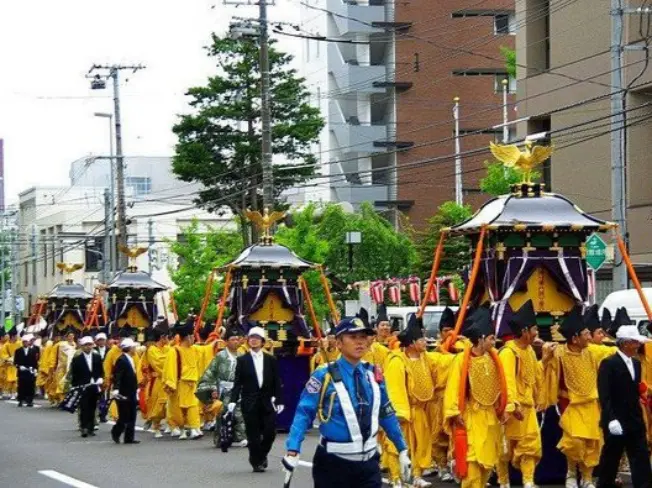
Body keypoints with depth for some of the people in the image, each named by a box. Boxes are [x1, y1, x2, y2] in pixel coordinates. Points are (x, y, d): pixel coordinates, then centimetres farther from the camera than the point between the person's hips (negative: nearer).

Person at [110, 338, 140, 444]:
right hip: (123, 394, -9)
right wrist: (115, 389, -29)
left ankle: (129, 438, 10)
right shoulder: (121, 360, -15)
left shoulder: (130, 360, 14)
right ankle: (116, 433, 16)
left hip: (131, 393, 9)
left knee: (132, 417, 7)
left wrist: (136, 389, 19)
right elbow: (117, 376, -21)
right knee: (124, 416, -4)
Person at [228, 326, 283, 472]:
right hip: (250, 403, -1)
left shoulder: (271, 360, 7)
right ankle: (256, 461, 10)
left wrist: (279, 401, 3)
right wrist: (233, 400, -10)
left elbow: (276, 382, 8)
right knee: (253, 434, -1)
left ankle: (261, 455, 22)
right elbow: (237, 383, 0)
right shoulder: (242, 360, 3)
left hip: (267, 402, 2)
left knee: (270, 431, -3)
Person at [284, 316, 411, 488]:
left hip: (368, 463, 4)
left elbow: (387, 414, 14)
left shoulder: (374, 375, 5)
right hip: (333, 463, -4)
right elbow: (304, 414, -16)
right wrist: (293, 451, -27)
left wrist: (403, 451, 14)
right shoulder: (324, 377, -11)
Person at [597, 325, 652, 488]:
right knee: (610, 460, 6)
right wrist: (611, 419, -24)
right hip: (616, 422, -6)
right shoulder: (609, 364, -11)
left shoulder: (636, 364, 13)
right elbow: (604, 395, -17)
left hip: (635, 421, 6)